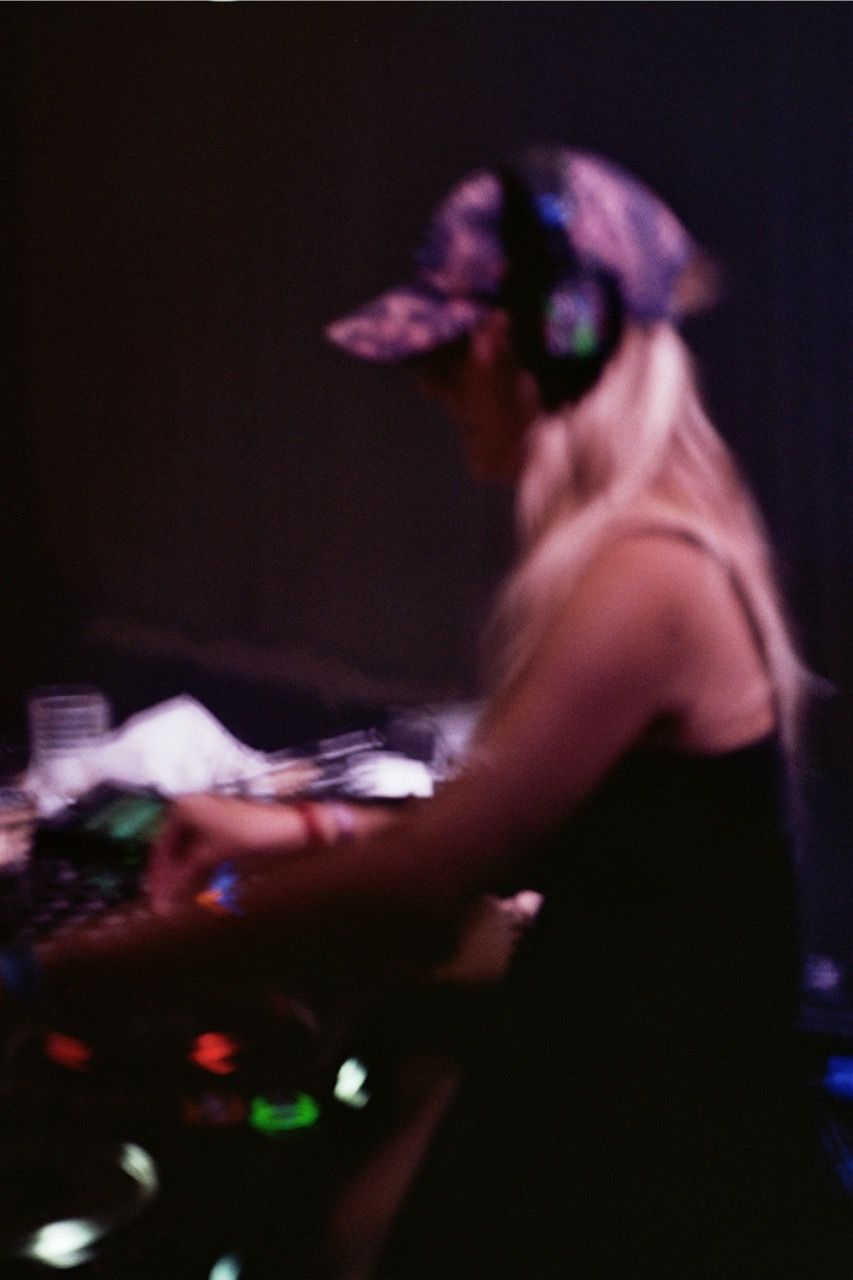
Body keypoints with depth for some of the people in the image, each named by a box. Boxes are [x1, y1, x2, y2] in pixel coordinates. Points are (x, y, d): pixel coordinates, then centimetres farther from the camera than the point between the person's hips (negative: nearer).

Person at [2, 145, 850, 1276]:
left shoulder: (644, 578, -24)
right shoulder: (643, 546, 7)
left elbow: (419, 886, -23)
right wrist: (297, 829, 6)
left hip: (657, 1167, -8)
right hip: (616, 1103, 8)